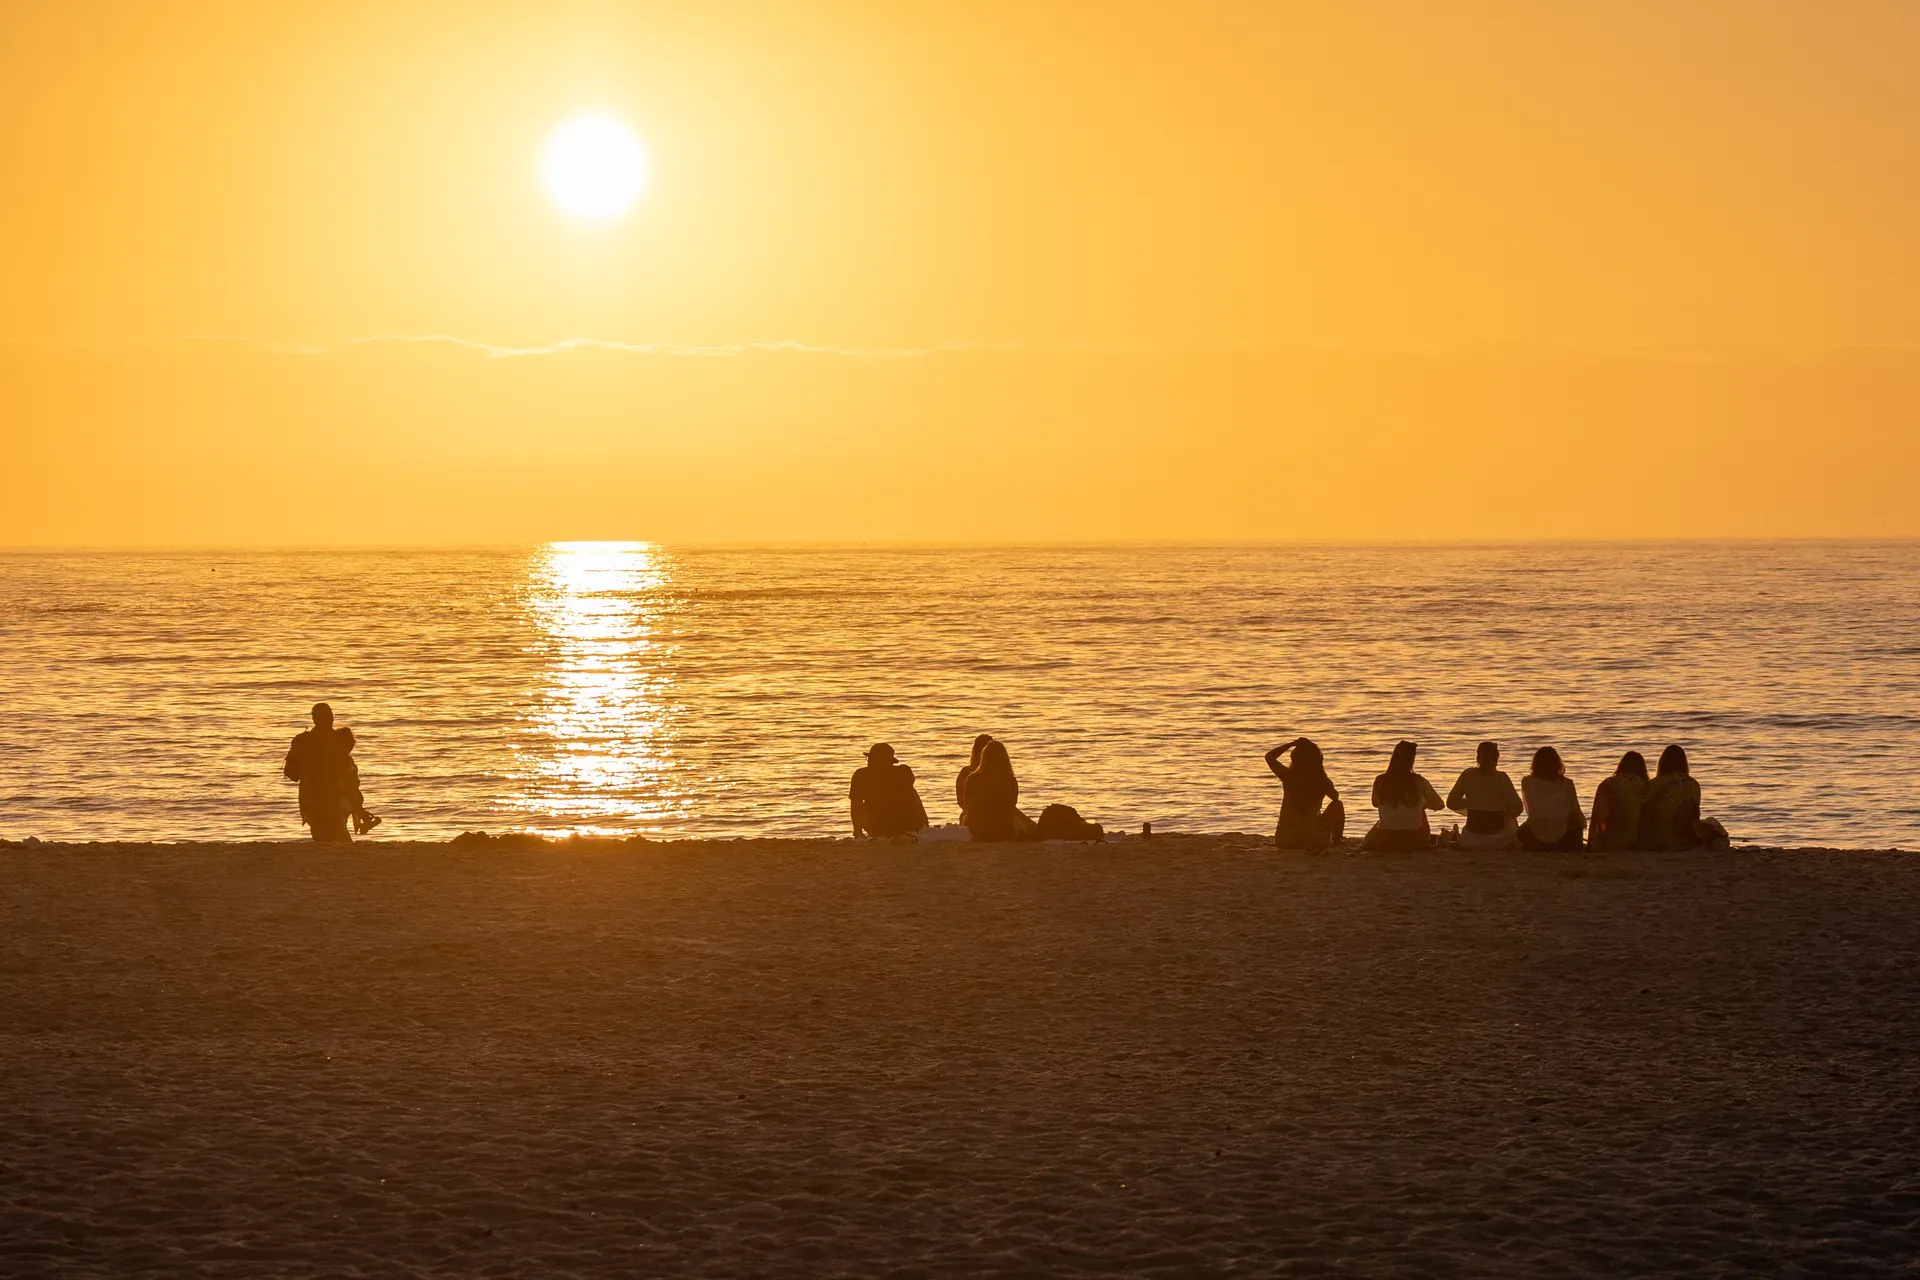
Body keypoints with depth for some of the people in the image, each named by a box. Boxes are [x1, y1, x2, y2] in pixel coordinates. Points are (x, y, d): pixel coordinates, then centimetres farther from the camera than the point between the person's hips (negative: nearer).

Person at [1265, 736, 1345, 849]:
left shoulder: (1287, 776, -8)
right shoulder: (1322, 781, -7)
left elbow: (1269, 756, 12)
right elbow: (1335, 797, 18)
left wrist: (1291, 744, 9)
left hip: (1284, 841, 2)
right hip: (1312, 839, -2)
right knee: (1337, 806, 22)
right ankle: (1336, 841, 32)